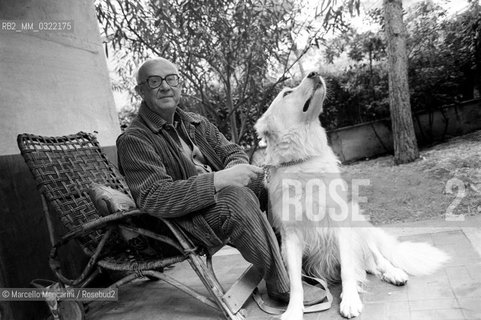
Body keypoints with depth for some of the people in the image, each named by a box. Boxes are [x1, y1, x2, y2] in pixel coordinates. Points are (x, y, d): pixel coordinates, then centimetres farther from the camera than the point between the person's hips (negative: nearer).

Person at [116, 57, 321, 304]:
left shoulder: (196, 123, 16)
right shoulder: (134, 140, -8)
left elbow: (233, 152, 14)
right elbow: (152, 197, -21)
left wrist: (234, 170, -13)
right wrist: (219, 180, -29)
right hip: (189, 218, -7)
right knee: (236, 196, -34)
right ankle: (282, 286, -21)